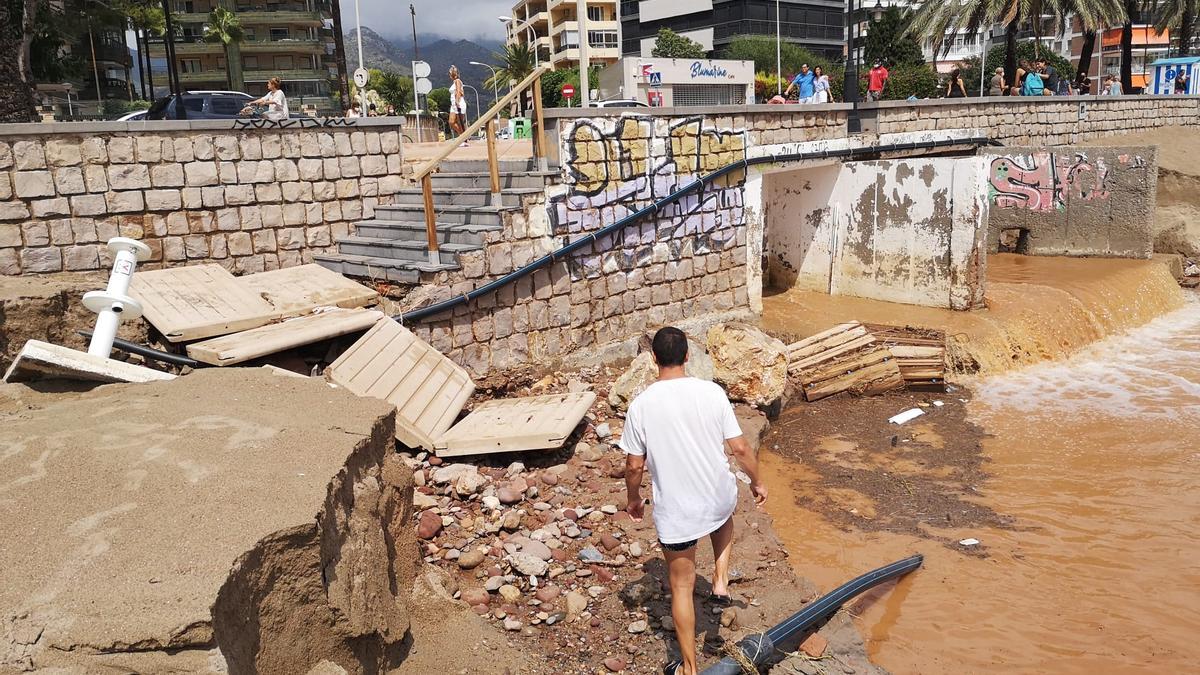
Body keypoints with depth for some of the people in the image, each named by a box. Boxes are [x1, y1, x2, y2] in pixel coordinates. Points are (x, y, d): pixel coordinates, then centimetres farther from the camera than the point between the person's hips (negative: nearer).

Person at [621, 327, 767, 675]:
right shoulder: (712, 392, -12)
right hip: (719, 497, 2)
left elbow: (634, 465, -8)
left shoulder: (641, 405, -15)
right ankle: (721, 582, 28)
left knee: (681, 587, 16)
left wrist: (634, 499, 11)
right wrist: (757, 482, 10)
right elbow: (740, 448, -8)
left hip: (674, 510, -1)